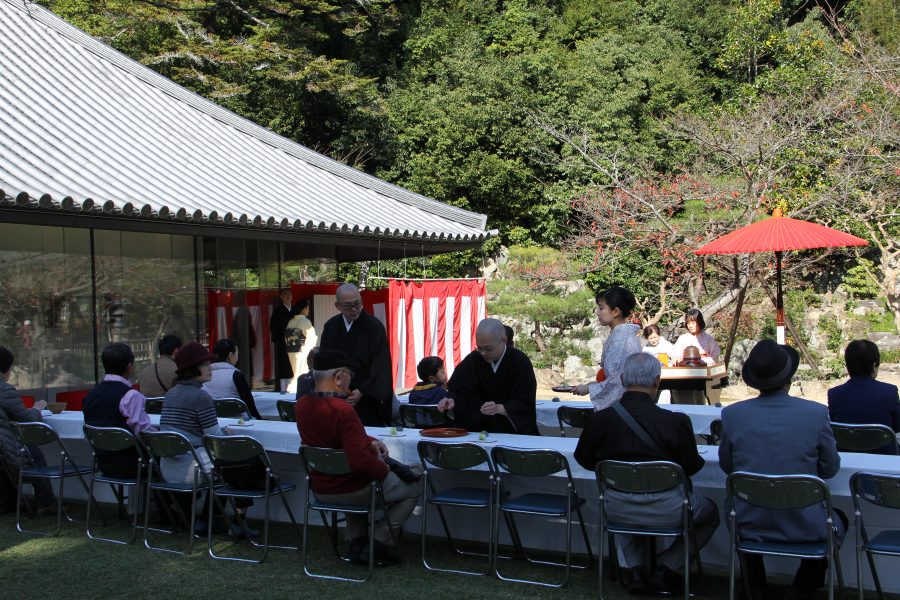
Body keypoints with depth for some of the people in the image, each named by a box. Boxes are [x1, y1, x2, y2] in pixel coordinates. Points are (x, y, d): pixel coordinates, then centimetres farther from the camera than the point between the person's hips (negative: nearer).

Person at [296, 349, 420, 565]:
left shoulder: (301, 406, -4)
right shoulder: (343, 410, -30)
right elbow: (360, 461, -32)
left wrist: (371, 441, 2)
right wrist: (385, 469, -14)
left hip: (319, 489, 7)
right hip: (351, 491, -7)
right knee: (412, 491, 14)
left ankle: (357, 541, 29)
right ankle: (379, 543, 8)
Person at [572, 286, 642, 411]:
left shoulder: (620, 338, -18)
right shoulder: (626, 333, 11)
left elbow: (619, 380, -21)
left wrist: (589, 389, -12)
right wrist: (595, 384, 11)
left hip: (619, 404, -9)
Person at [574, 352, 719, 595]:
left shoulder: (600, 419, -12)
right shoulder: (676, 421, -20)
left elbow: (584, 459, 4)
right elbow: (691, 467, -7)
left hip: (618, 510, 3)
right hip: (665, 511, -3)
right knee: (711, 512, 27)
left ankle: (635, 569, 26)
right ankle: (667, 570, 17)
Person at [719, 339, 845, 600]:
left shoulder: (732, 414, -11)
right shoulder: (816, 413, -14)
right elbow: (830, 469, -1)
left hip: (750, 527, 1)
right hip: (804, 527, -1)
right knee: (838, 519, 33)